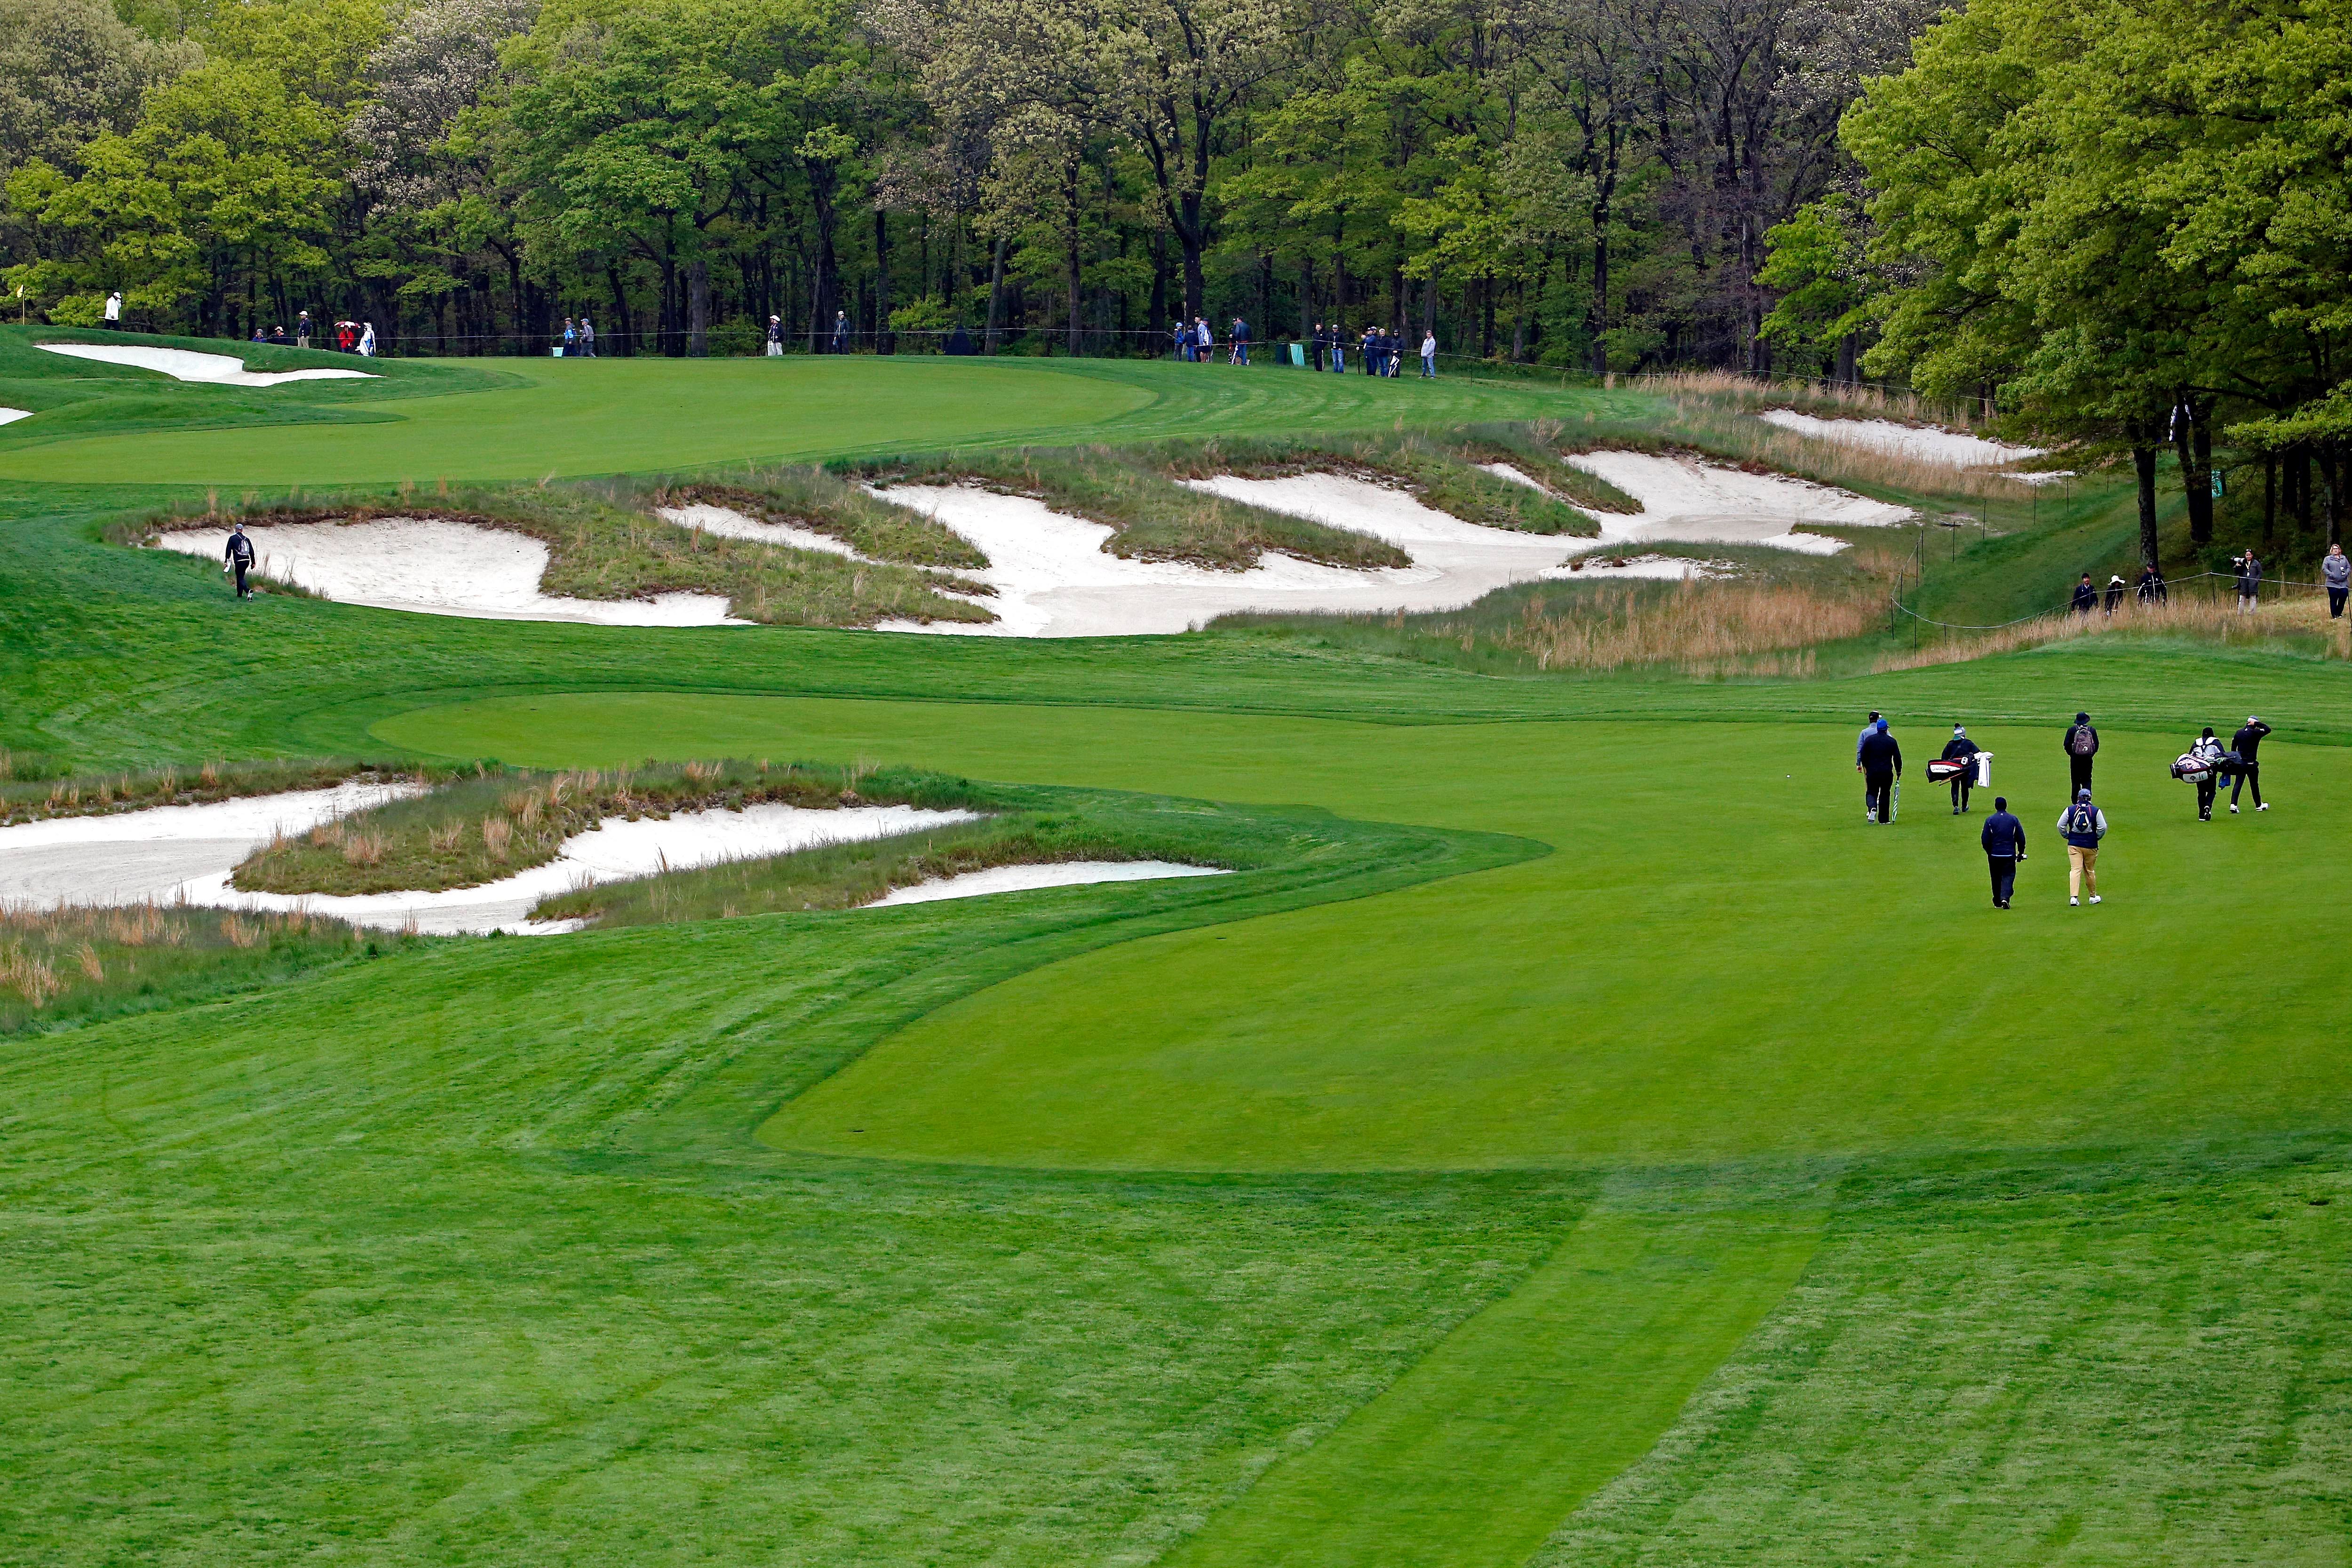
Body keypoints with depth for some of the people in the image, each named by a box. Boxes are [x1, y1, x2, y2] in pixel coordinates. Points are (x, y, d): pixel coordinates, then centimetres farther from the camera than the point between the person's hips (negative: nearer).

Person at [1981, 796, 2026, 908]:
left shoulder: (1990, 820, -2)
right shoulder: (2014, 820, 1)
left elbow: (1985, 840, -2)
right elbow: (2021, 839, 3)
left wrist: (1989, 852, 14)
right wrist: (2021, 853, 16)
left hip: (1994, 855, 0)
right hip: (2010, 855, 0)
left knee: (1996, 878, 12)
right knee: (2008, 877, 0)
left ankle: (1998, 902, 17)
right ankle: (2005, 898, -22)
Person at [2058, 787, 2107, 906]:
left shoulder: (2070, 810, -1)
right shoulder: (2096, 811, -4)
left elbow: (2060, 826, -2)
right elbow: (2102, 827, -10)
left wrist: (2067, 836, 11)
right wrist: (2097, 837, 7)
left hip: (2074, 844, 0)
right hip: (2091, 845, 0)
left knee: (2075, 870, -5)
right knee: (2090, 871, 14)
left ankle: (2073, 897, -20)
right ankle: (2093, 896, 27)